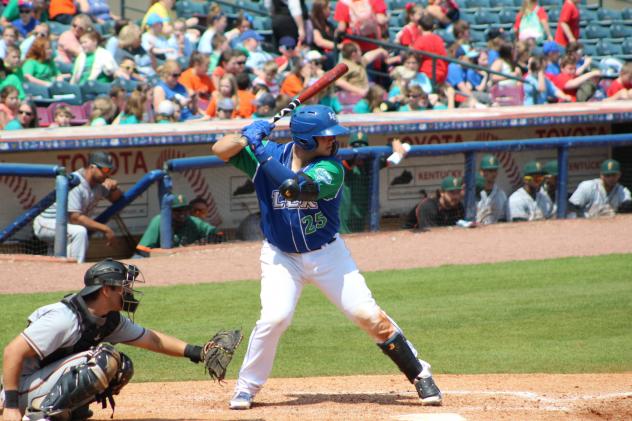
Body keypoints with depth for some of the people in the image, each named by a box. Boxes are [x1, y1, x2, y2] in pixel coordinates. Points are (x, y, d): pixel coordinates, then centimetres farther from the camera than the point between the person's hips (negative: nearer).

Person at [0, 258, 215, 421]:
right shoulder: (66, 318, -24)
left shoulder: (112, 320, 4)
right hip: (26, 388, -9)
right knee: (104, 358, -25)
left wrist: (191, 351, 5)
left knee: (122, 366, 3)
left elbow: (152, 339, 16)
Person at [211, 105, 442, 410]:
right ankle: (246, 388, 0)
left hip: (327, 254, -1)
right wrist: (249, 136, -27)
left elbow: (298, 187, -36)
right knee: (274, 317, -19)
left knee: (369, 315, -6)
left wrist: (264, 154, -35)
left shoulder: (330, 167, -18)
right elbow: (221, 150, -11)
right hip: (281, 256, 1)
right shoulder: (270, 154, -9)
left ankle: (420, 375, 8)